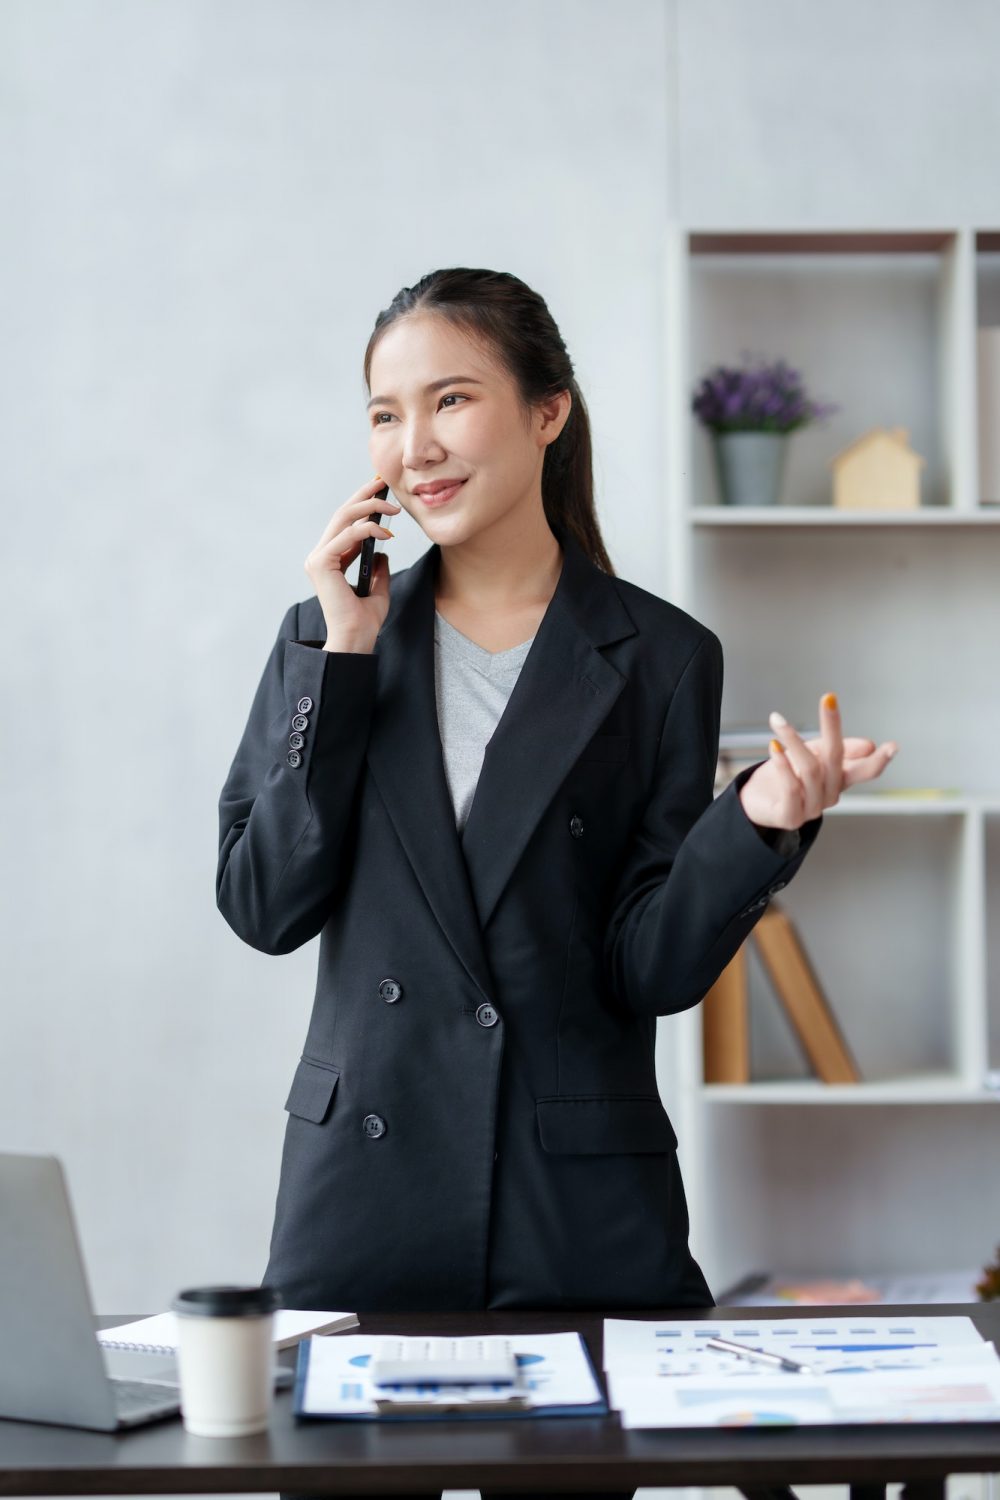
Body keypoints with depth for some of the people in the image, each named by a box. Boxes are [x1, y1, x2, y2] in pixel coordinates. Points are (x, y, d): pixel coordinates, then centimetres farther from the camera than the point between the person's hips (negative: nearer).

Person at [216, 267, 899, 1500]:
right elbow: (263, 906, -4)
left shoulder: (658, 658, 0)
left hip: (582, 1211, -1)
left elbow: (654, 969, -3)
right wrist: (344, 658, -7)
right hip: (364, 1184, 1)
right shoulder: (333, 634, 6)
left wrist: (760, 826, -20)